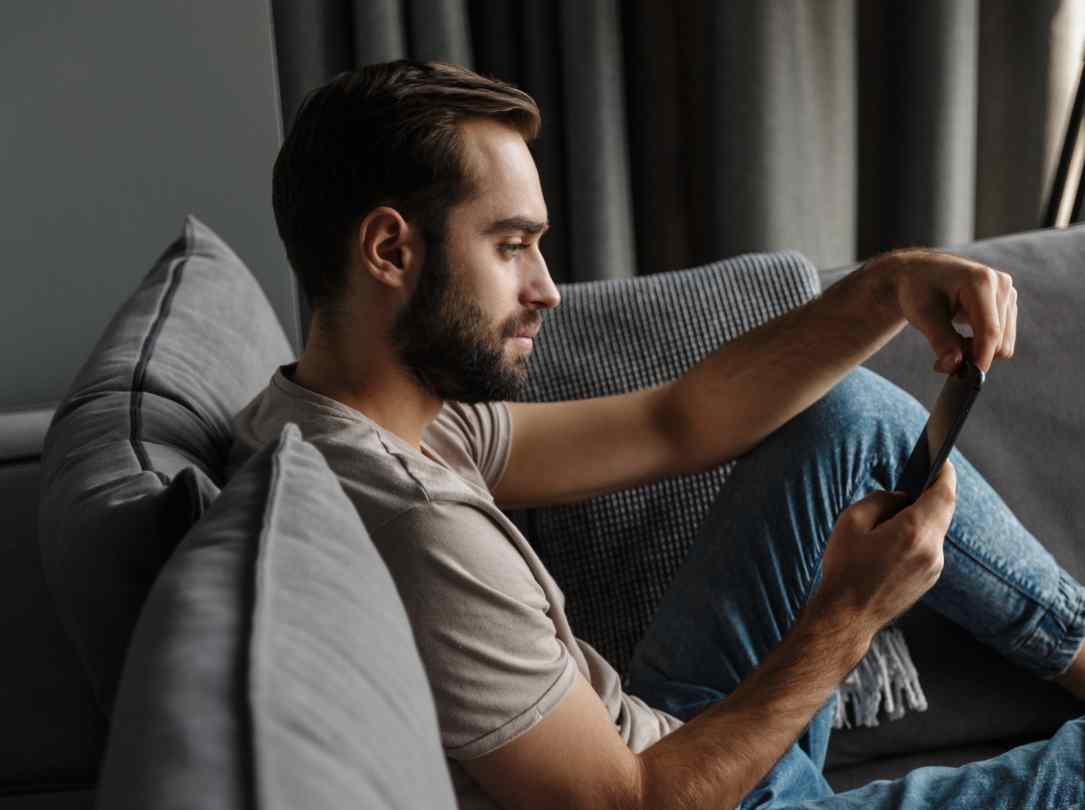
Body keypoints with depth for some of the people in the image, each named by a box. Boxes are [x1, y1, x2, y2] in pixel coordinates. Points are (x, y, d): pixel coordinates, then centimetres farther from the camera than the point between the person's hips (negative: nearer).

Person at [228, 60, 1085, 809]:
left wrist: (887, 288, -12)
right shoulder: (419, 533, -34)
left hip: (660, 740, 9)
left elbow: (676, 422, -2)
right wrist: (846, 617, -21)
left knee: (850, 411, 8)